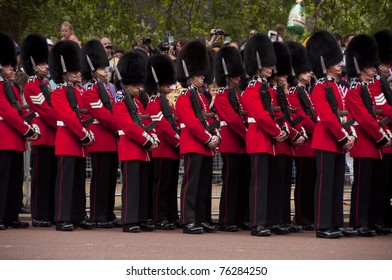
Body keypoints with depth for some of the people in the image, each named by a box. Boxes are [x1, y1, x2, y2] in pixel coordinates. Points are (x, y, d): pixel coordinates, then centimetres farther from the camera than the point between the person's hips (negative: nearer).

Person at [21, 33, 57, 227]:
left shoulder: (46, 83, 18)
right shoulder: (31, 86, -9)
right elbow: (45, 110, -15)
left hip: (53, 136, 8)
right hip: (42, 136, -8)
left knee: (52, 175, 9)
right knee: (41, 176, -6)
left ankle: (50, 214, 14)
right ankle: (39, 216, -3)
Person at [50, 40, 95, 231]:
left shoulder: (80, 90, 16)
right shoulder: (59, 93, -8)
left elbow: (87, 114, 13)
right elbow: (69, 116, -18)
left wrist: (89, 133, -3)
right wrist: (84, 135, -18)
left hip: (81, 142, 8)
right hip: (67, 141, -8)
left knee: (79, 179, 11)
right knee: (65, 179, -9)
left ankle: (78, 216, 18)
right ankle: (63, 219, -10)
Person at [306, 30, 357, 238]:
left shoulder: (334, 87, 17)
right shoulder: (320, 89, -12)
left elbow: (345, 114, 17)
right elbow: (328, 118, -19)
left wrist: (351, 135, 3)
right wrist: (344, 139, -17)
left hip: (338, 143, 9)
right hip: (326, 142, -9)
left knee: (337, 184, 11)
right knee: (325, 183, -7)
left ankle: (336, 224, 16)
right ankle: (323, 227, -6)